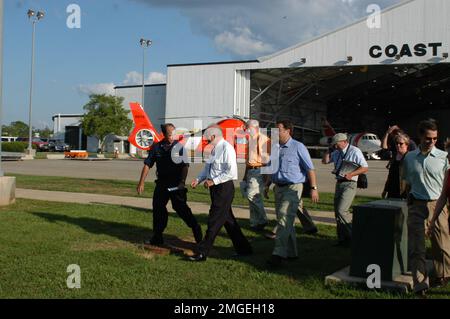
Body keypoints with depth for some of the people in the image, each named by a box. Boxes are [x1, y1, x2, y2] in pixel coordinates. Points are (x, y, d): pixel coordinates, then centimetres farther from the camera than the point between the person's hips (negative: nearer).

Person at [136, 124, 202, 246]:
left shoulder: (179, 146, -5)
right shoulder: (157, 147, 2)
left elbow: (185, 165, -9)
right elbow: (147, 164, 6)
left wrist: (182, 182, -20)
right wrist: (141, 182, 2)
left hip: (176, 184, -4)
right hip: (162, 184, 4)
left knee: (181, 208, -10)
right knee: (158, 208, 8)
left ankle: (195, 228, 8)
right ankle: (157, 238, 19)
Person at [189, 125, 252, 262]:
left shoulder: (226, 148, -15)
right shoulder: (215, 149, 13)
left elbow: (231, 172, -21)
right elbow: (207, 168, 21)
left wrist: (213, 181, -19)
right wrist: (198, 179, 6)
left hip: (224, 188, -10)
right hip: (216, 188, 10)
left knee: (214, 221, -5)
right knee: (228, 220, 16)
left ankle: (202, 253, 1)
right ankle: (243, 249, 28)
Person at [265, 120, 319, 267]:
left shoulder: (298, 147, -8)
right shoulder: (276, 148, 12)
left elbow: (310, 169, -8)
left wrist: (314, 188, -12)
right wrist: (268, 184, 19)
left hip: (293, 188, -7)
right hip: (279, 188, 7)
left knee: (284, 220, -16)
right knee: (286, 221, 12)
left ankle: (279, 254, -17)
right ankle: (291, 252, 23)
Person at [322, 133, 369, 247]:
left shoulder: (355, 151, -8)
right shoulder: (337, 152, 13)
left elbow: (365, 168, -11)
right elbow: (325, 161, 20)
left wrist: (351, 174, -21)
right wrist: (330, 150, 8)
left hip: (349, 184, -8)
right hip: (339, 183, 8)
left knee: (342, 210, -17)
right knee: (337, 211, 8)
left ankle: (353, 236, -3)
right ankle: (342, 238, 17)